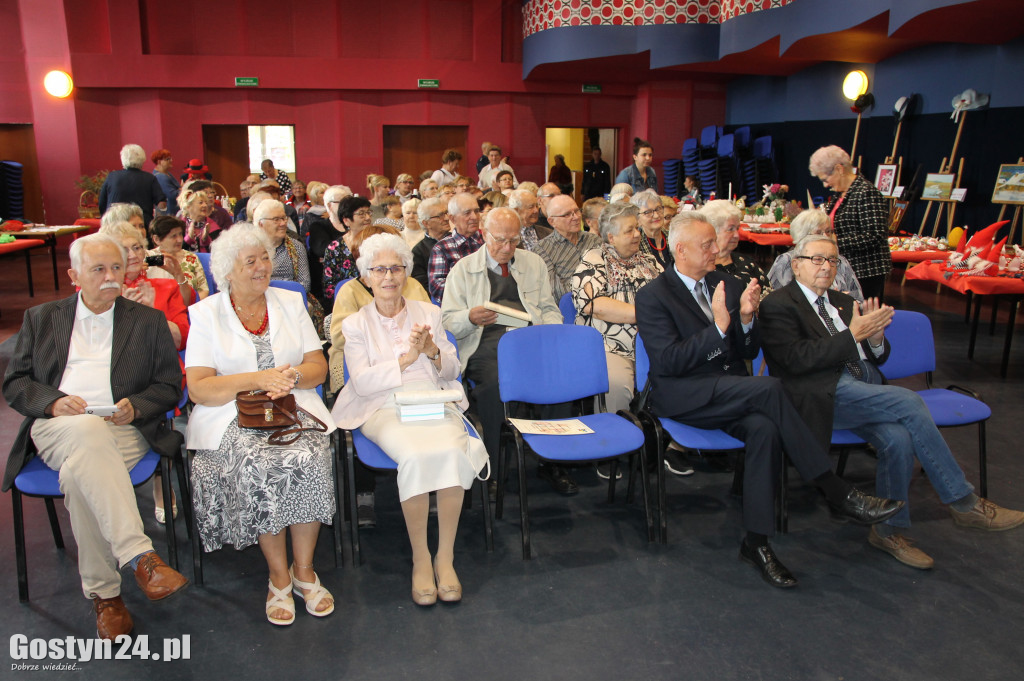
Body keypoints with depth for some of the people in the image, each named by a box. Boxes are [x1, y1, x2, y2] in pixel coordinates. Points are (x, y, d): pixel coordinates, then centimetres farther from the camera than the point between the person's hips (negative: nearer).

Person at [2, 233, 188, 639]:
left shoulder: (148, 321, 16)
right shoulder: (41, 318, 20)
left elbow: (169, 387, 11)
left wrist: (135, 407, -9)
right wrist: (53, 403, -7)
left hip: (123, 431, 0)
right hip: (56, 430, 0)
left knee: (78, 473, -34)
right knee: (88, 430, -37)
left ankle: (103, 593, -25)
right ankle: (139, 556, -43)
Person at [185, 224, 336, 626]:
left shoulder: (290, 303, 14)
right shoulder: (207, 314, 5)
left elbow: (318, 367, 9)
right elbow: (198, 389, -4)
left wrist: (292, 376, -13)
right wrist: (257, 380, -16)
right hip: (231, 416, -2)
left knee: (309, 458, -29)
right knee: (260, 466, -32)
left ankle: (304, 570, -12)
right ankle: (278, 575, -14)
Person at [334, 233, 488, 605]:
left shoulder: (428, 313, 16)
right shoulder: (355, 324, 10)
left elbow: (453, 370, 14)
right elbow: (362, 382, -4)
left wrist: (433, 352, -7)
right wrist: (407, 357, -12)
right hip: (385, 408, -2)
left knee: (452, 451, -31)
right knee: (416, 456, -34)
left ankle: (445, 556, -16)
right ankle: (420, 558, -16)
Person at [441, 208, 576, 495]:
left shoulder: (534, 263, 21)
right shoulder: (463, 269, 11)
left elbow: (549, 310, 22)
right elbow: (448, 323, 5)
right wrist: (470, 318, -19)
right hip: (484, 345, -2)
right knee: (494, 382, -36)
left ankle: (551, 462, -14)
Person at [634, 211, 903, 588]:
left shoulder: (727, 284, 14)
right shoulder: (653, 296, -3)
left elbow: (749, 352, 14)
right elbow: (667, 362, -15)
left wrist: (747, 319, -7)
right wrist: (718, 326, -21)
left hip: (731, 393, 5)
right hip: (684, 398, -5)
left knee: (764, 428, -29)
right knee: (769, 388, -29)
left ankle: (756, 542, -19)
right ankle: (836, 492, -21)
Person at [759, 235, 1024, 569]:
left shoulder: (843, 301, 24)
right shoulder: (778, 305, 0)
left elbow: (877, 358, 23)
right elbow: (797, 359, -14)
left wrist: (875, 337, 0)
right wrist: (853, 334, -13)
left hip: (866, 386, 7)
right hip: (826, 394, -7)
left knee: (898, 438, -23)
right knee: (910, 402, -24)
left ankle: (889, 531, -4)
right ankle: (963, 503, -10)